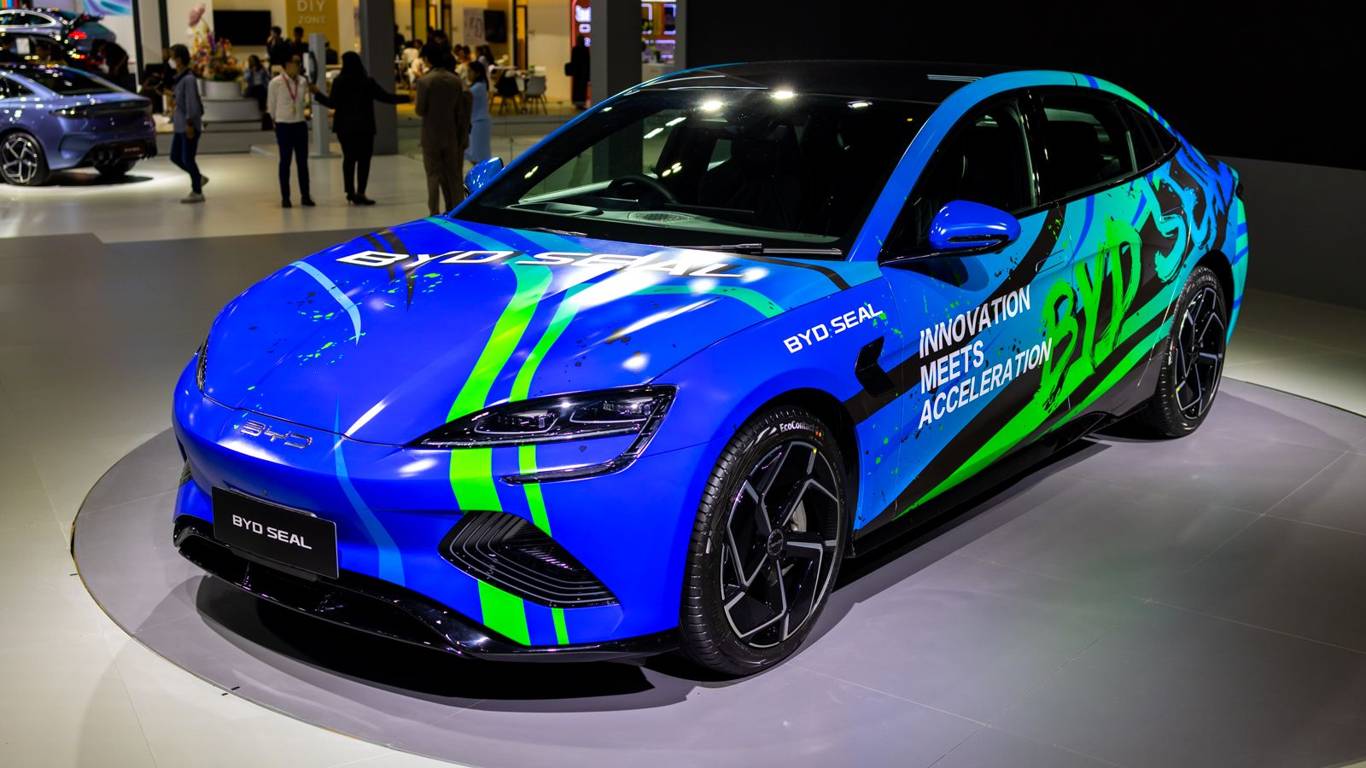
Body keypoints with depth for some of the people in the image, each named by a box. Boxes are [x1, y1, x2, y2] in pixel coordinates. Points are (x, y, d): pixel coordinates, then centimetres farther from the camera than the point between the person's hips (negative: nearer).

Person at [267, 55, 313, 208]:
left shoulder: (303, 81, 2)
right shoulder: (276, 83, -9)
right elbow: (271, 105, 1)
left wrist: (306, 104, 0)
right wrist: (276, 120, 8)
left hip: (300, 124, 3)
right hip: (283, 126, -3)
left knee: (302, 161, 5)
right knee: (285, 161, 2)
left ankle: (305, 196, 11)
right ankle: (285, 198, 7)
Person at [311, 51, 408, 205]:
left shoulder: (339, 82, -4)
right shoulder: (368, 82, -5)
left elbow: (333, 103, -5)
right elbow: (385, 97, -5)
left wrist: (317, 93, 9)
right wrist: (407, 98, 4)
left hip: (345, 127, 2)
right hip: (364, 126, -2)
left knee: (349, 158, 13)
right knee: (364, 159, 0)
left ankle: (351, 193, 14)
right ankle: (360, 193, -9)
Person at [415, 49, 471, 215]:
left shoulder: (425, 81, -12)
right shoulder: (456, 81, -1)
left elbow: (420, 110, -11)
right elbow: (461, 111, 2)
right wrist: (462, 136, 10)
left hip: (431, 136, -3)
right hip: (452, 135, 3)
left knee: (434, 175, 3)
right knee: (453, 175, 11)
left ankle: (435, 212, 2)